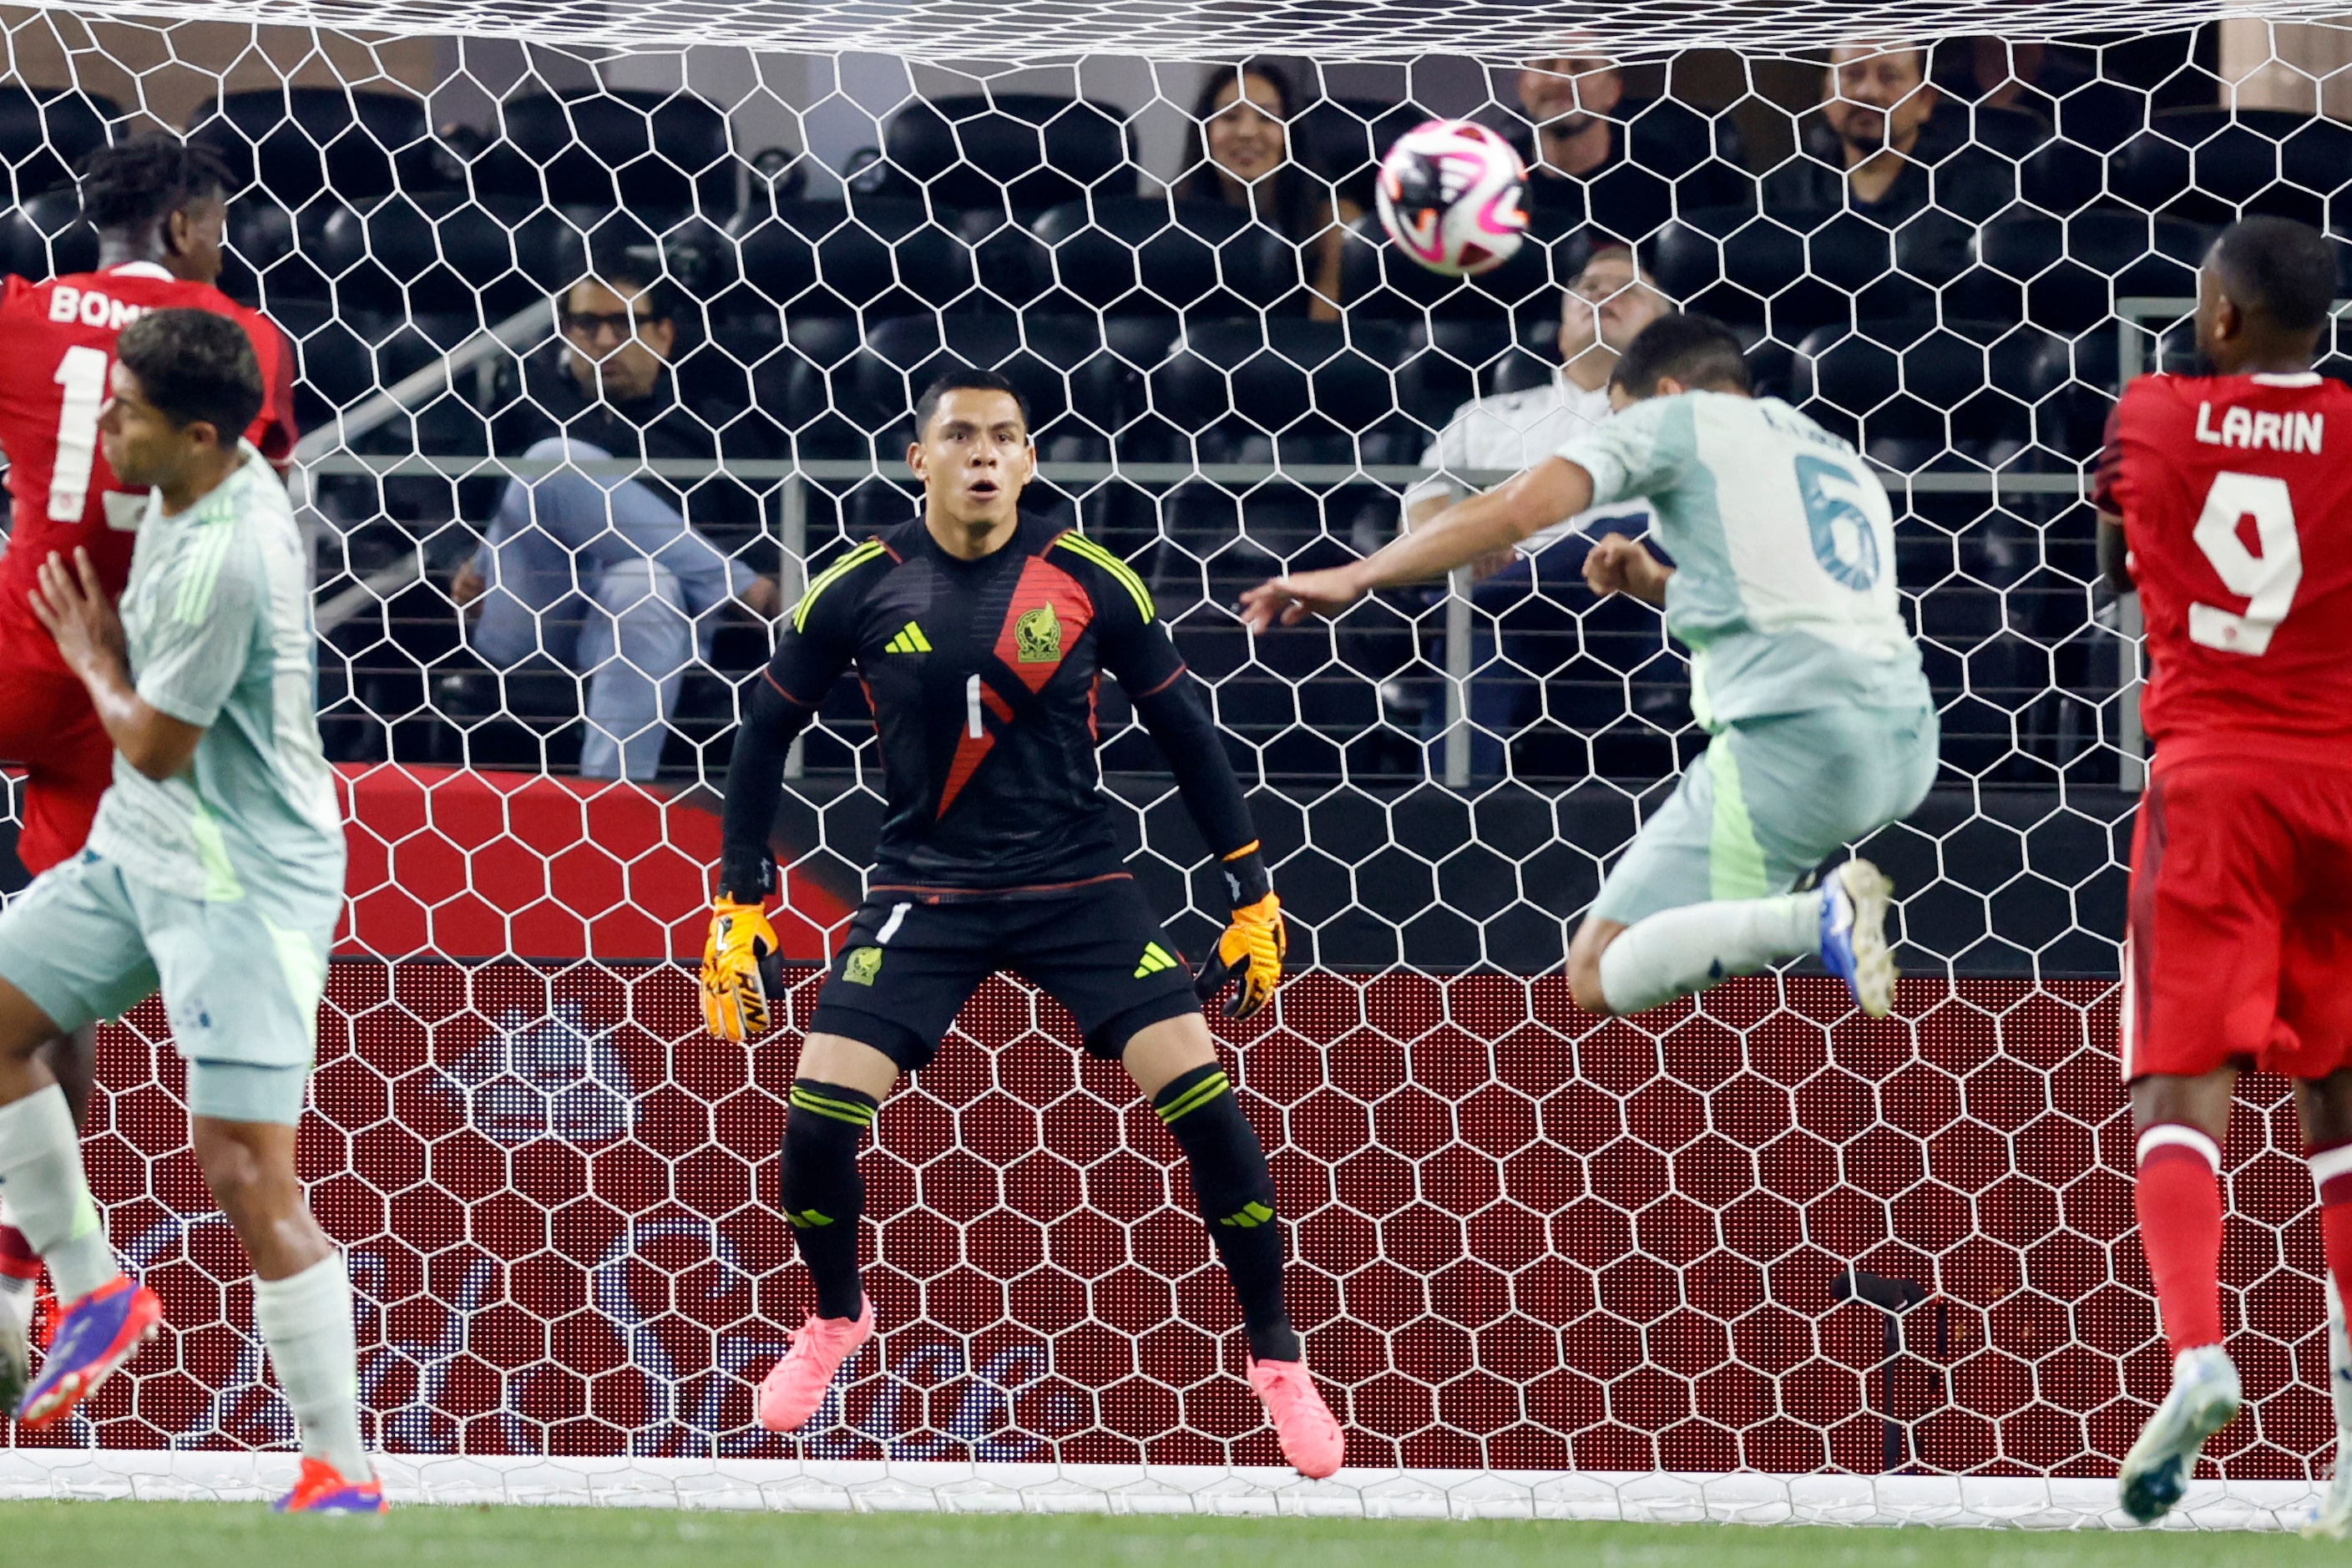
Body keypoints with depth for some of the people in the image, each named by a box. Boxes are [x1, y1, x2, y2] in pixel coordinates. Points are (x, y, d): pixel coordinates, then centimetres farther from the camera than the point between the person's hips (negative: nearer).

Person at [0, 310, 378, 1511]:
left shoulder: (224, 560, -27)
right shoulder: (207, 483, 1)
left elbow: (154, 742, -17)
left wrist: (97, 663, -1)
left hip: (241, 888, -10)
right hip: (144, 853, 10)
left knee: (248, 1177, -11)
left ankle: (340, 1472, -6)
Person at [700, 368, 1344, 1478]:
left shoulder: (1090, 583, -6)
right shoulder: (860, 592, -5)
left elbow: (1183, 729, 5)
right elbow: (766, 732, 6)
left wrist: (1253, 895, 5)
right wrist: (737, 910, 5)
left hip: (1079, 886, 0)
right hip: (924, 891, 0)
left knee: (1205, 1105, -14)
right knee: (818, 1117, -12)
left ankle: (1277, 1360, 4)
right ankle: (836, 1319, 20)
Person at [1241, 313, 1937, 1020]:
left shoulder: (1679, 418, 5)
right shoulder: (1843, 462, 27)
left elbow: (1515, 511, -6)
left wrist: (1352, 578, 2)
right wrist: (1660, 588, 27)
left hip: (1791, 740, -8)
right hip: (1903, 744, 8)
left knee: (1599, 977, -8)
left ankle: (1820, 916, -26)